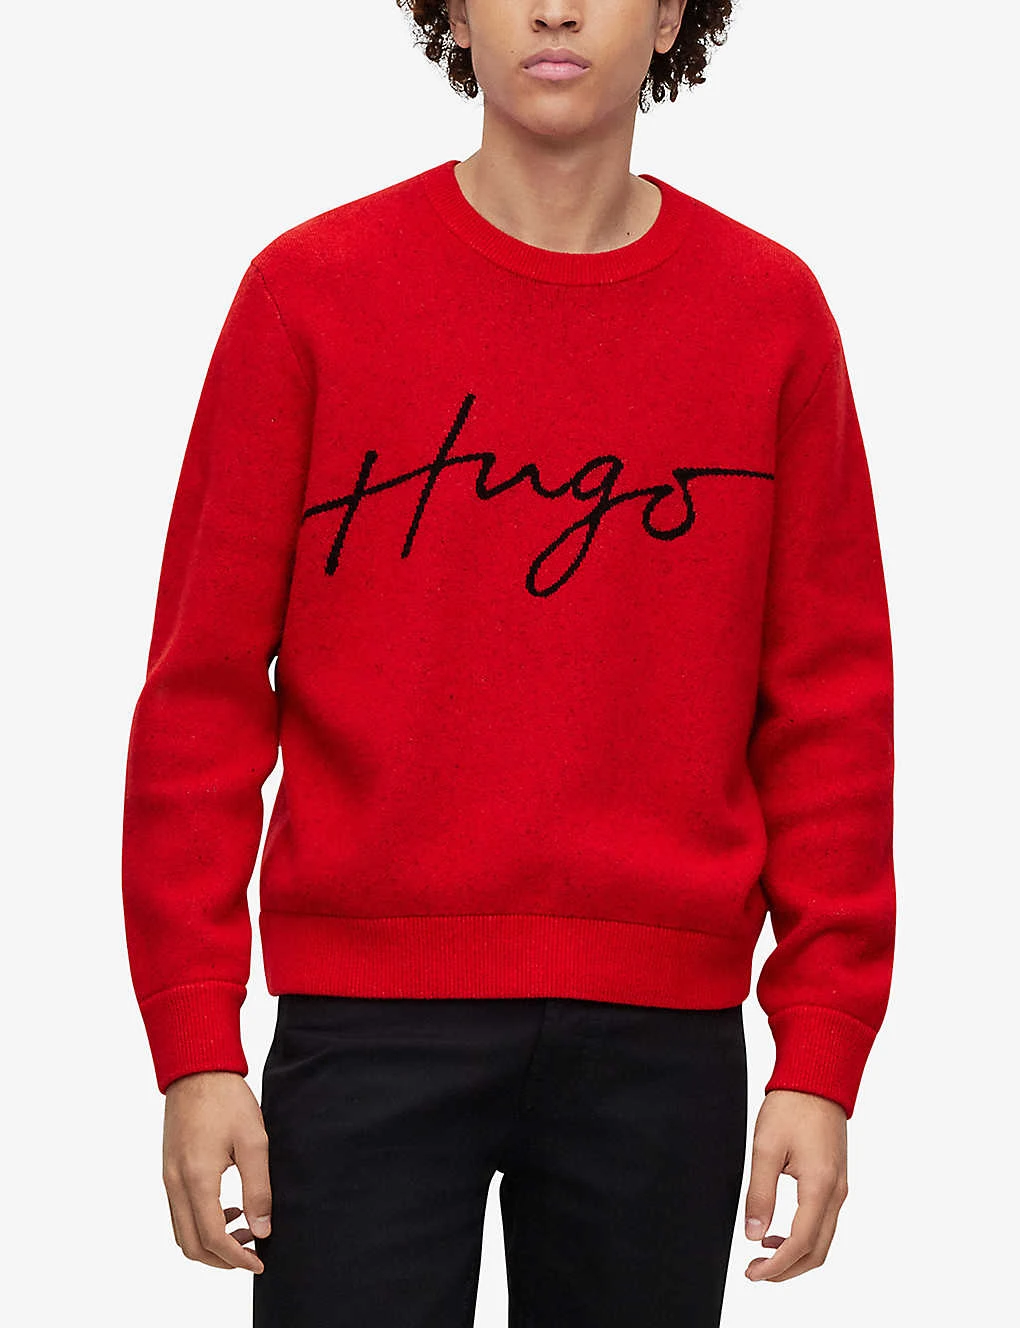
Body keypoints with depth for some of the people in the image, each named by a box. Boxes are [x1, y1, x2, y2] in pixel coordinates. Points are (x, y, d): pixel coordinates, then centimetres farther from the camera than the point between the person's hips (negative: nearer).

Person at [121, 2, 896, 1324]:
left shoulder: (772, 312, 4)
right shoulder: (311, 290, 1)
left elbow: (829, 706, 5)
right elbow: (203, 684, 1)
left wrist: (822, 1059, 0)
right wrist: (193, 1045, -4)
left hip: (663, 1034, 1)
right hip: (369, 1017, -1)